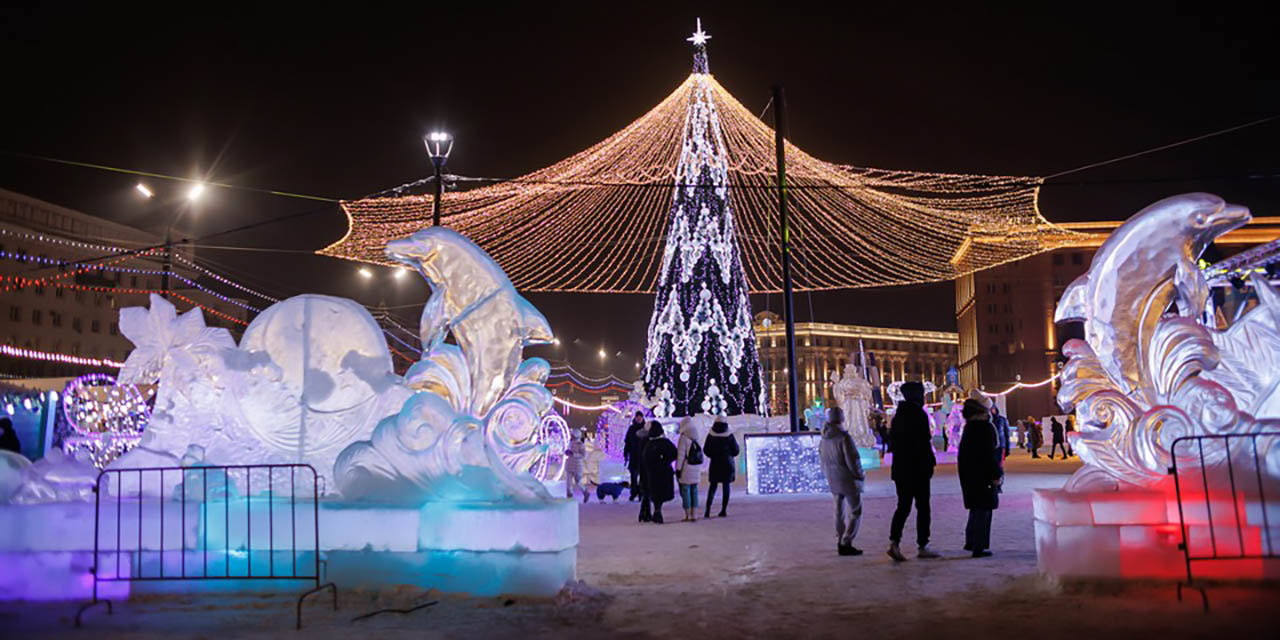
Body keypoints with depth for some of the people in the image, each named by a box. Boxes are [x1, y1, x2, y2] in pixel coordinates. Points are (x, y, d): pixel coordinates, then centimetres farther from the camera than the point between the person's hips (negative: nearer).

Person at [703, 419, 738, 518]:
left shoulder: (710, 436, -6)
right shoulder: (729, 436, -8)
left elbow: (705, 450, 0)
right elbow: (736, 450, -1)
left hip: (715, 464, 1)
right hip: (728, 464, -1)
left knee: (712, 486, 8)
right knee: (726, 486, 7)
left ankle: (708, 510, -3)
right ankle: (723, 510, 3)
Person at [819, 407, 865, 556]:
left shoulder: (824, 440, 4)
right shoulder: (844, 438, -20)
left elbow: (823, 462, 12)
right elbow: (853, 461, -18)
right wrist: (861, 475, -3)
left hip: (833, 481, 7)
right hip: (849, 481, -7)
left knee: (840, 512, 16)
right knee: (855, 512, 0)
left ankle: (840, 542, 19)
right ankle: (846, 544, -5)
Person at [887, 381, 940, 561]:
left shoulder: (898, 416, 10)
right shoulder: (920, 415, -12)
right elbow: (924, 443, -16)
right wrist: (930, 463, -8)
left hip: (900, 469, 6)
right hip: (918, 469, -6)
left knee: (903, 506, 8)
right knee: (922, 507, 5)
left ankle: (894, 541, -6)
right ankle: (922, 546, 10)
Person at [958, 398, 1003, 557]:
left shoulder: (969, 426, 9)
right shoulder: (985, 427, -16)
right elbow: (990, 453, -20)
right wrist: (996, 474, -15)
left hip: (968, 473, 8)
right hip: (982, 473, -8)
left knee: (976, 507, 20)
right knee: (983, 509, -1)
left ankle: (970, 542, 27)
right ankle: (979, 547, 2)